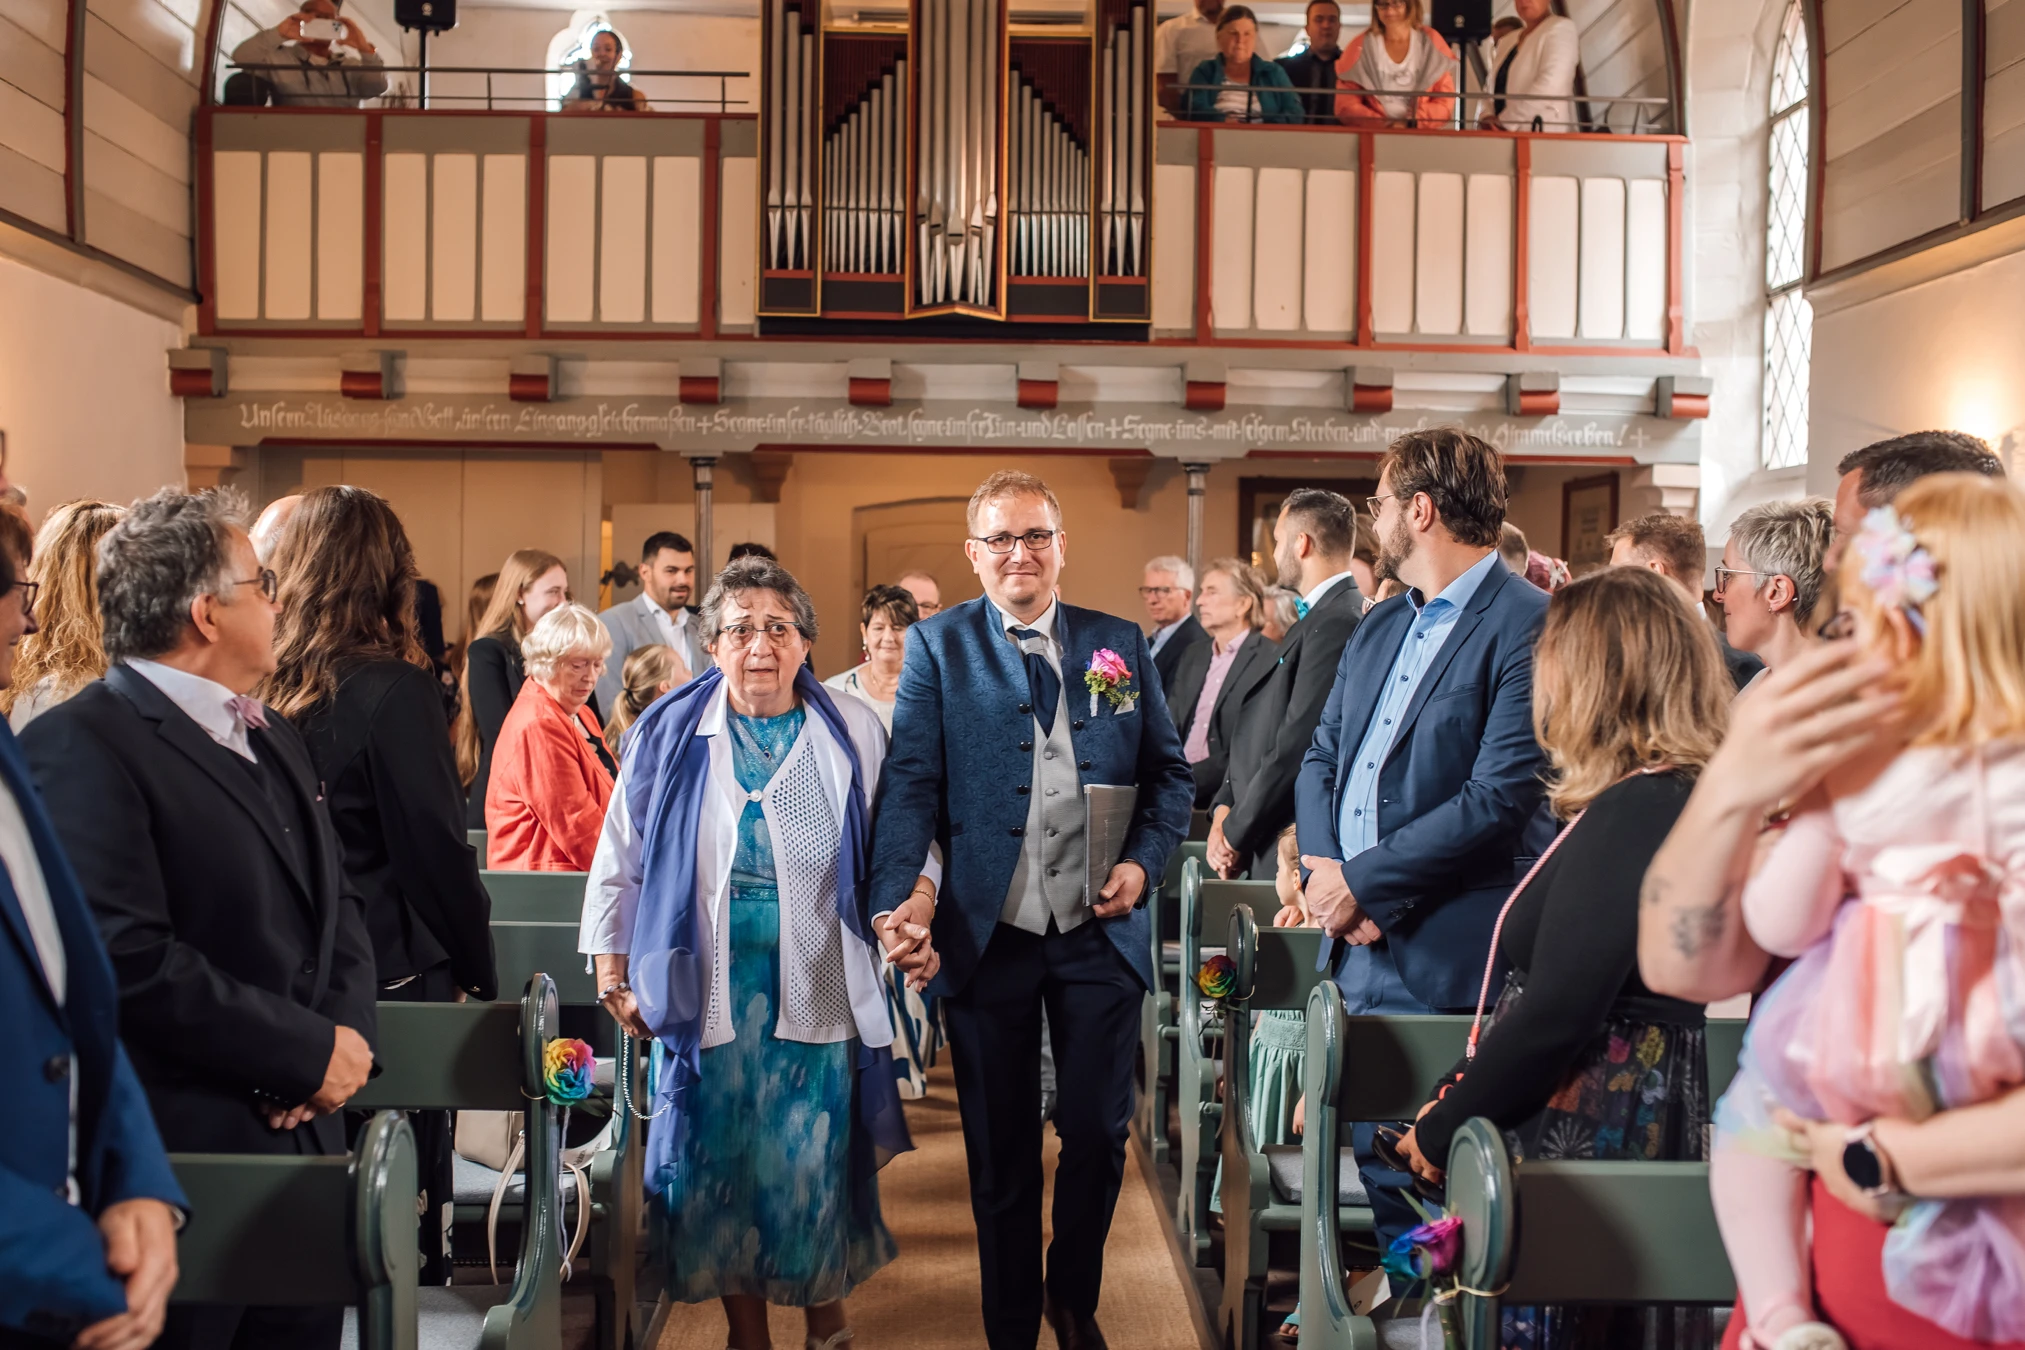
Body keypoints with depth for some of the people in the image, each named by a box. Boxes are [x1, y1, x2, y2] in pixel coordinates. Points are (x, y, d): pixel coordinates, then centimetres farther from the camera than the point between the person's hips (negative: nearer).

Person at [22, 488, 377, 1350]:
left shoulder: (272, 739, 15)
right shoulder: (81, 747, -14)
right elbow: (128, 961, -23)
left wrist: (348, 1033, -3)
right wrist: (311, 1052, -16)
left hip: (302, 1143, 8)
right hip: (181, 1167, -8)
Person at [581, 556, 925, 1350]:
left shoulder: (853, 734, -1)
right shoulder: (670, 734, 0)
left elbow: (903, 851, 3)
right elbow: (621, 862, 5)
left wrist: (915, 923, -14)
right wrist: (613, 978, 4)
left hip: (819, 990, 0)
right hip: (706, 991, 1)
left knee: (818, 1164, 5)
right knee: (720, 1166, 7)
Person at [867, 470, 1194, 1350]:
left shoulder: (1120, 644, 8)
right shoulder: (939, 647, 2)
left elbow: (1169, 772, 11)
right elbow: (911, 779, -7)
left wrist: (1144, 862, -6)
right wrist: (901, 889, -22)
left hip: (1100, 931, 2)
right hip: (986, 935, -1)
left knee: (1097, 1134, 8)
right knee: (1000, 1149, 10)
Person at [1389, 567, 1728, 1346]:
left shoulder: (1635, 813, -21)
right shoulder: (1663, 800, 11)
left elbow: (1555, 1018, -24)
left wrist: (1442, 1130, -12)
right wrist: (1456, 1095, 11)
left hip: (1589, 1134, -10)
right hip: (1634, 1116, 10)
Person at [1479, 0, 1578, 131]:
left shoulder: (1560, 28, 0)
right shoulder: (1507, 42, 21)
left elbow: (1550, 84, -15)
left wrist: (1506, 122, -19)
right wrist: (1487, 117, -7)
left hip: (1543, 135, -6)